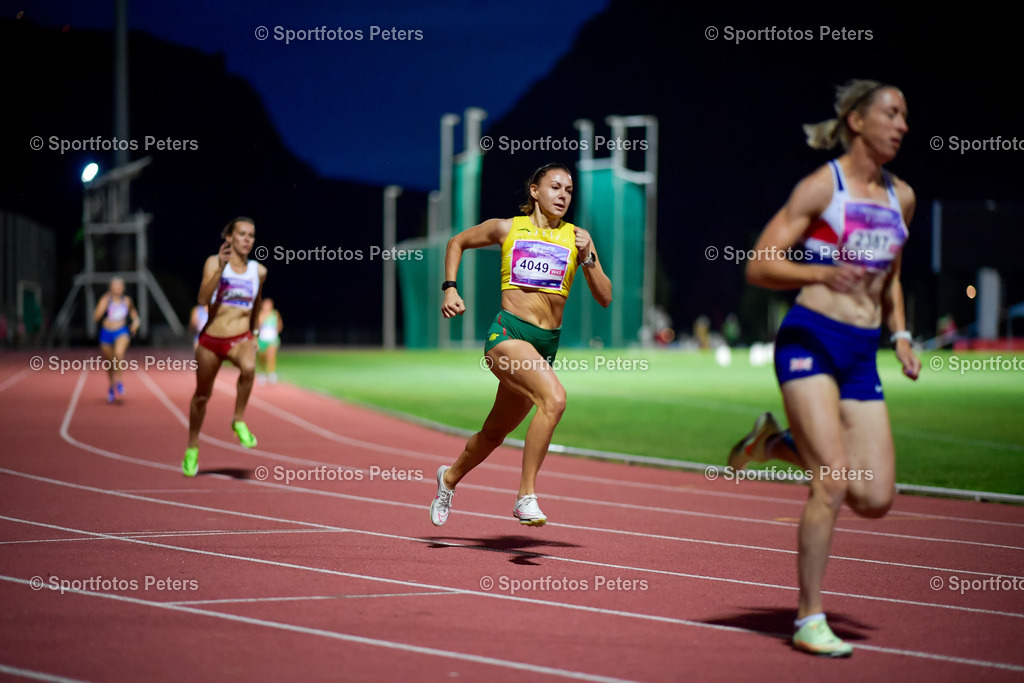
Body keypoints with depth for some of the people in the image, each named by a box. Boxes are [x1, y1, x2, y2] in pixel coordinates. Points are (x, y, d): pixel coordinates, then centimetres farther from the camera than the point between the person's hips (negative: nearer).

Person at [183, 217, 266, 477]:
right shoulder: (214, 262, -5)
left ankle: (239, 421, -13)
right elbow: (203, 299, -19)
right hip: (210, 339, 0)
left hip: (241, 340, 0)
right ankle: (192, 449, 35)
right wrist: (220, 269, -28)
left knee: (248, 367, -35)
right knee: (202, 395, 13)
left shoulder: (259, 271, 3)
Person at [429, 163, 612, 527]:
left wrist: (588, 257, -10)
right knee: (554, 398, -31)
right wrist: (450, 288, 9)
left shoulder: (576, 237, 9)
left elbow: (604, 298, 5)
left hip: (546, 344, 4)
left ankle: (450, 477, 46)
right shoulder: (507, 228, 4)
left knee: (495, 433, 16)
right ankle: (526, 496, -25)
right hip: (507, 333, -4)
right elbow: (457, 242, 22)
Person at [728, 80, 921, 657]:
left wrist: (901, 336, 11)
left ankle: (782, 442, 24)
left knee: (876, 499, -2)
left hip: (863, 354, 6)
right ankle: (810, 620, -4)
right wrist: (823, 273, -23)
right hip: (811, 340, -6)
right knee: (834, 483, -16)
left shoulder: (902, 198, 13)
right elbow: (759, 267, -8)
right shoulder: (821, 187, -6)